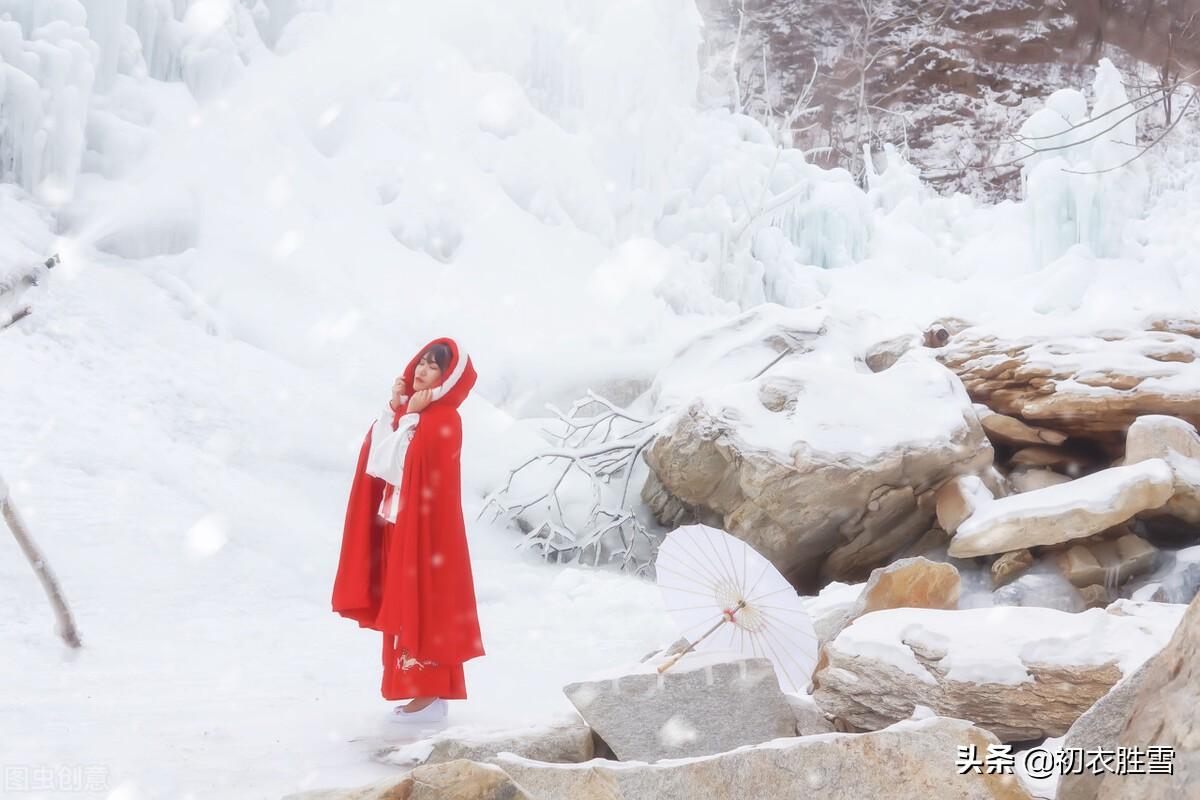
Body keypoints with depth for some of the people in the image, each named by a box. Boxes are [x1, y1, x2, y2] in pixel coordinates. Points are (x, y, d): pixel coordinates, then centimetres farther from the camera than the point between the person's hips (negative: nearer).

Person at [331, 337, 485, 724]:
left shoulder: (443, 421, -16)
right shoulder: (412, 410, 11)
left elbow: (395, 464, -21)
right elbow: (374, 459, 3)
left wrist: (407, 415, -15)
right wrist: (393, 407, -4)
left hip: (424, 527, -9)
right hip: (399, 524, 9)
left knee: (423, 607, -2)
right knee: (409, 609, 14)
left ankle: (431, 696, 8)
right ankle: (425, 690, 24)